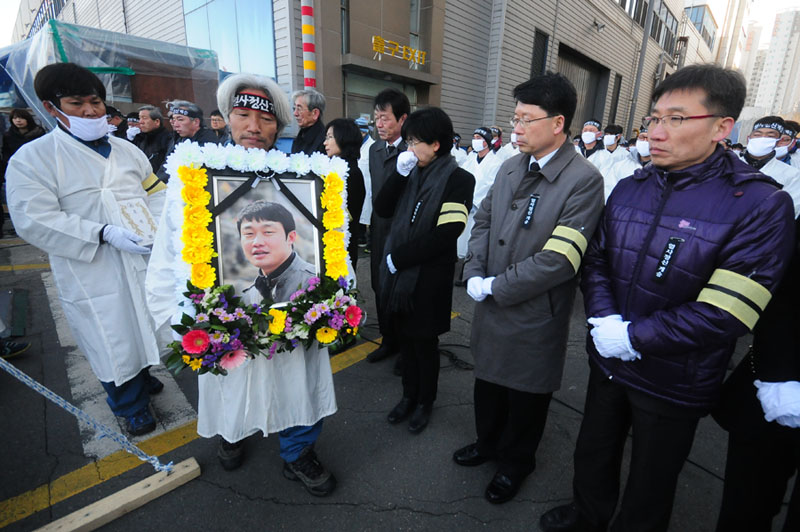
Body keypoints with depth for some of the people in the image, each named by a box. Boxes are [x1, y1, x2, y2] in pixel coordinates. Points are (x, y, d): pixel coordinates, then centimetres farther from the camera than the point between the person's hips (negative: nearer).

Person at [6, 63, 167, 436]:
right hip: (93, 276, -4)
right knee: (113, 343, 8)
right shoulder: (31, 159, -6)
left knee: (144, 329, 20)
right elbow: (34, 221, -15)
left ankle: (143, 377, 47)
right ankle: (131, 406, 31)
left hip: (144, 262, 5)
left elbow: (155, 193, 15)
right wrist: (105, 233, -26)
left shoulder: (126, 150, 9)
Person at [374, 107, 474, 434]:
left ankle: (425, 402, 34)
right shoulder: (412, 173, 7)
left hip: (429, 276, -5)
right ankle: (409, 394, 38)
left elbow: (446, 235, -19)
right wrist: (399, 174, -8)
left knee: (424, 340, 11)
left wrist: (398, 257, -15)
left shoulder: (458, 179, -11)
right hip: (399, 272, 6)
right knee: (404, 336, 16)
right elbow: (382, 209, 2)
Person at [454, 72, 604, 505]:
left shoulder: (583, 180, -18)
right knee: (488, 383, 25)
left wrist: (495, 287, -18)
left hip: (535, 318, -6)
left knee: (525, 397, 18)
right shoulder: (510, 167, 3)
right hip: (491, 307, 6)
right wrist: (475, 274, -7)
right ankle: (489, 442, 53)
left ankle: (515, 462, 46)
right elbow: (483, 221, 7)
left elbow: (558, 261, -24)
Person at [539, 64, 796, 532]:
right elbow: (596, 260, 2)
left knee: (649, 488, 20)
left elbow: (723, 315, -23)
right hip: (609, 361, 5)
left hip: (672, 384, -5)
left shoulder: (762, 205, -17)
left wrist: (632, 336, -20)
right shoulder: (629, 189, 0)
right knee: (594, 454, 27)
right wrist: (604, 319, -14)